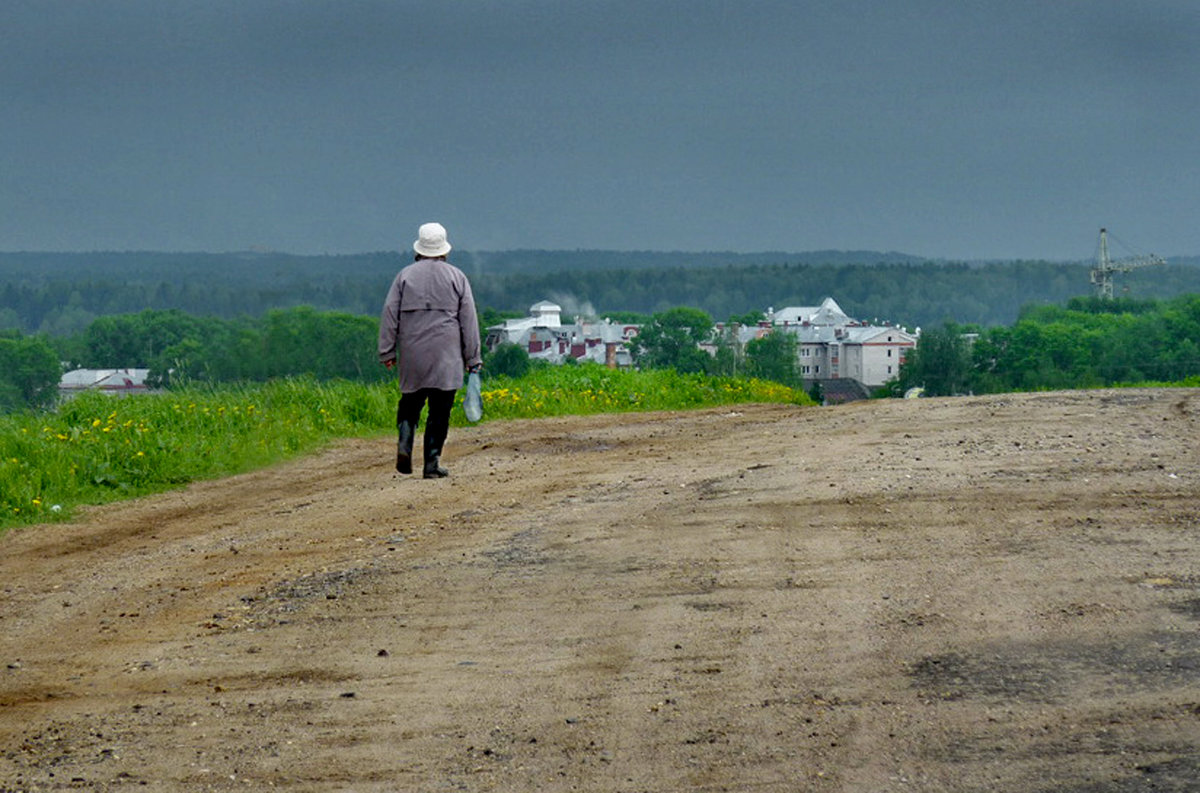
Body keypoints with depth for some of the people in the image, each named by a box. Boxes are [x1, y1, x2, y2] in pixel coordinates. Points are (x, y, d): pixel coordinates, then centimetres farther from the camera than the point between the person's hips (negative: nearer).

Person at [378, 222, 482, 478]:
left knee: (410, 401, 12)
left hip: (412, 354, 1)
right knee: (440, 409, 2)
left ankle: (405, 441, -14)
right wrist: (472, 357, 8)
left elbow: (390, 315, 4)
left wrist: (387, 351, 9)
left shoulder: (405, 276, 5)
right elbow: (468, 320, 4)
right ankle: (432, 462, -2)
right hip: (446, 355, -1)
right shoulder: (457, 277, 5)